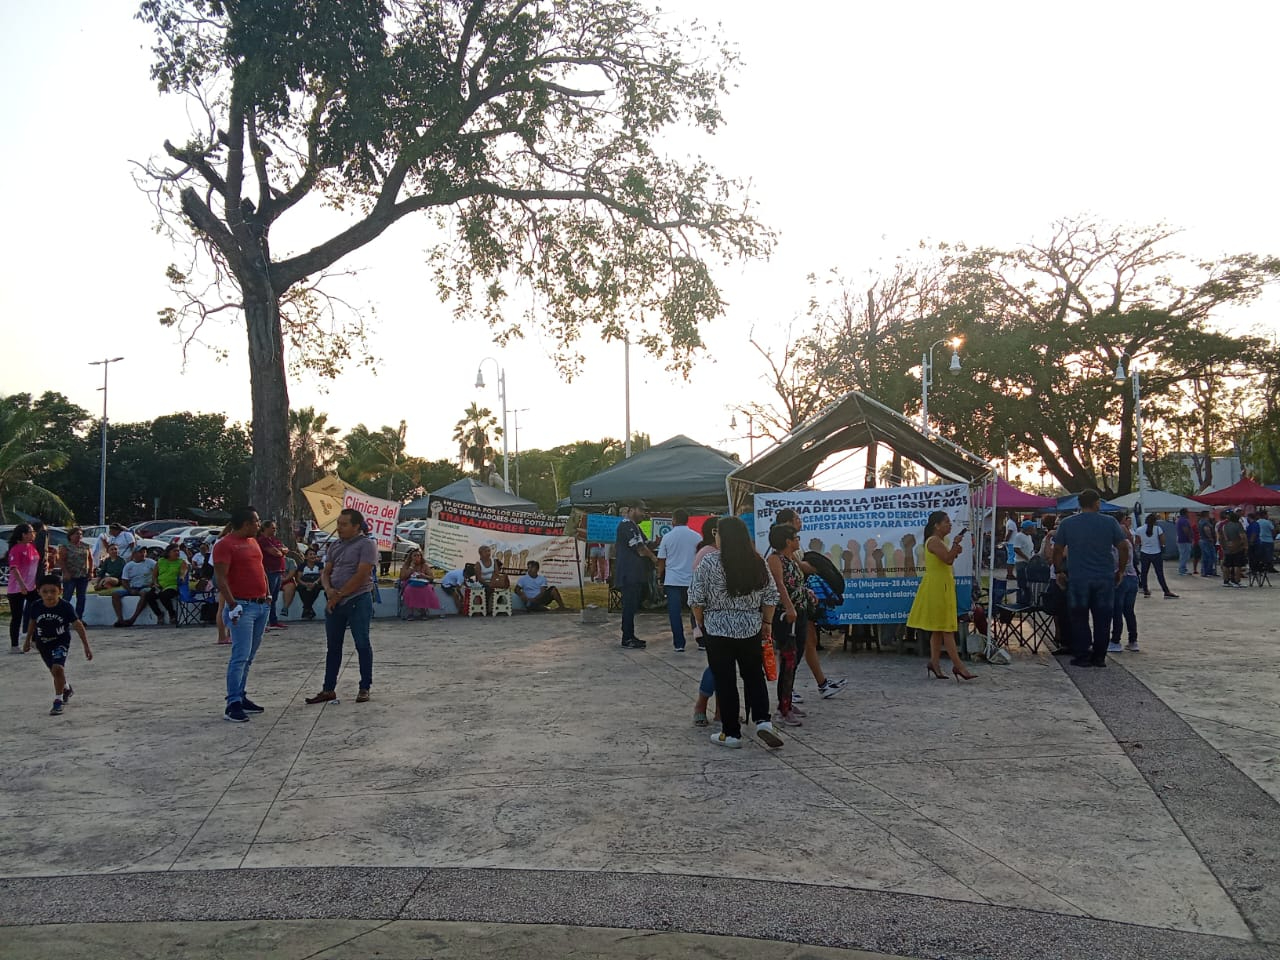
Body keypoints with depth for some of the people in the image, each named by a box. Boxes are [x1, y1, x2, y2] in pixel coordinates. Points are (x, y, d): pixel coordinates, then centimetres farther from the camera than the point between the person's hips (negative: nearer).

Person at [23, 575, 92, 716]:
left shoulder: (66, 607, -23)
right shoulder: (36, 607, -15)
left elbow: (79, 626, -16)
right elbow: (33, 623, 5)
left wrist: (86, 646, -17)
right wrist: (28, 641, 16)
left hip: (61, 642, -4)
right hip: (43, 643, 4)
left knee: (58, 668, -22)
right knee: (55, 671, 17)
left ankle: (58, 701, -9)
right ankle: (66, 688, 48)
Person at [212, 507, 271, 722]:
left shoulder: (253, 541, 17)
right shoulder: (225, 544, -10)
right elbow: (220, 578, -15)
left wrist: (267, 595, 16)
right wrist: (232, 605, -20)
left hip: (262, 605, 9)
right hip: (242, 607, -8)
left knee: (249, 657, 12)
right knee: (240, 656, -12)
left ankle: (241, 697, 19)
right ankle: (233, 704, -10)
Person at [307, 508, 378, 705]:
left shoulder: (366, 544, -8)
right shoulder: (335, 545, 14)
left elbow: (361, 576, -16)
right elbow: (326, 572, 12)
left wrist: (339, 595, -13)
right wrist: (329, 590, -8)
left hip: (358, 601, -7)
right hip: (334, 602, 7)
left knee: (362, 645, 2)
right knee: (333, 646, 10)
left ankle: (365, 688, 10)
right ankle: (328, 689, 17)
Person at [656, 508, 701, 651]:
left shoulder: (667, 537, -1)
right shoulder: (696, 537, 0)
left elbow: (661, 561, 3)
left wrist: (660, 578, 14)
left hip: (672, 581, -1)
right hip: (692, 580, 1)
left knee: (675, 613, 1)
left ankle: (679, 644, -1)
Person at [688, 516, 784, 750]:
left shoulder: (709, 562, -11)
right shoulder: (758, 563, 1)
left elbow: (697, 599, -8)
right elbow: (770, 596, 4)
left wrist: (700, 623, 7)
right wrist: (767, 623, 15)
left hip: (718, 629, -3)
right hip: (751, 629, 3)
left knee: (725, 682, 4)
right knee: (754, 676, 16)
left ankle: (731, 733, 10)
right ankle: (763, 721, 2)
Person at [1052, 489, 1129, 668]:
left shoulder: (1067, 524, 1)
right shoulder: (1110, 522, 0)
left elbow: (1057, 550, 2)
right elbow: (1124, 548, 0)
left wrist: (1059, 572, 12)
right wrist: (1120, 571, 11)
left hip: (1077, 579, 0)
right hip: (1105, 578, 1)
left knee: (1079, 619, 6)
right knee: (1102, 619, 9)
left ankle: (1082, 656, 6)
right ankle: (1099, 657, 12)